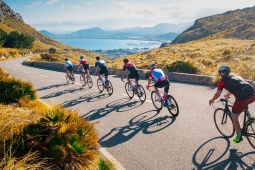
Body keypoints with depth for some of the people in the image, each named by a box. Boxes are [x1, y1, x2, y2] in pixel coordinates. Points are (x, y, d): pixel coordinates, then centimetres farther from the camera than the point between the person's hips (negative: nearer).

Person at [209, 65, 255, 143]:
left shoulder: (223, 81, 9)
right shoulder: (235, 75, 28)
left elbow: (218, 94, 17)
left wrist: (212, 100, 36)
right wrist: (228, 94, 61)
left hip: (242, 98, -7)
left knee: (234, 117, 14)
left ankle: (239, 136, 23)